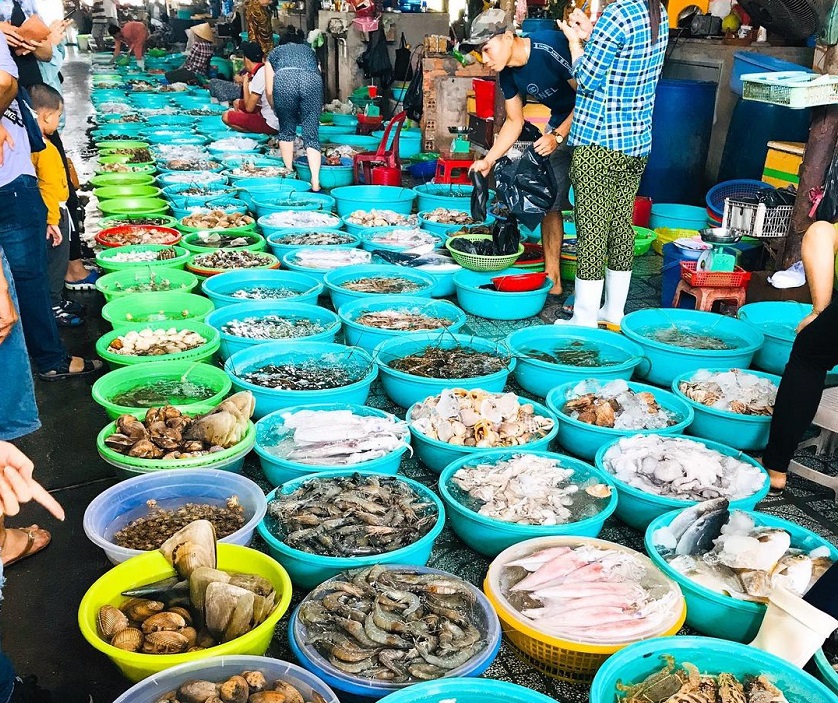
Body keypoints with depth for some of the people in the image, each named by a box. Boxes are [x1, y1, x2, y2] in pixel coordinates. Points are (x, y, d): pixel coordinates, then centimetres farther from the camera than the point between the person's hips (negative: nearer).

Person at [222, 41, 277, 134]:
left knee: (226, 117, -11)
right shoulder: (265, 70, 9)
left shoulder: (260, 75, -19)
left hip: (271, 125, -10)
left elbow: (249, 108, -16)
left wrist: (245, 83, -6)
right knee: (237, 103, 24)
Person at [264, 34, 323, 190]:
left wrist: (278, 111, 39)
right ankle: (315, 182, -10)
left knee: (286, 131, 18)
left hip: (284, 79, -1)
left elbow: (270, 92, 25)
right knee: (311, 135, 3)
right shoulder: (309, 50, 40)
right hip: (312, 80, 1)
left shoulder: (274, 53, 33)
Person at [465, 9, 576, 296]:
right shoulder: (508, 73, -3)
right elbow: (514, 121, 7)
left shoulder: (550, 46, -27)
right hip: (559, 123, 8)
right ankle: (552, 278, 13)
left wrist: (557, 136, -28)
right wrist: (488, 160, -3)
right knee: (549, 201, 5)